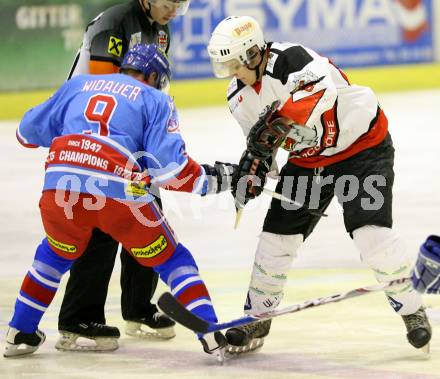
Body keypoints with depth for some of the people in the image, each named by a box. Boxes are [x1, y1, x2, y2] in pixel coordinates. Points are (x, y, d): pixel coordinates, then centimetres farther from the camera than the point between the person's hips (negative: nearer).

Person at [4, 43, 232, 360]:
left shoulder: (78, 84, 26)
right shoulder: (156, 101, 16)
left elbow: (29, 131, 30)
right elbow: (168, 165, 2)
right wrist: (210, 178, 16)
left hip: (60, 189, 3)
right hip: (119, 193, -3)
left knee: (56, 254, 33)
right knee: (172, 260, 14)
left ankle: (20, 334, 32)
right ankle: (214, 336, 2)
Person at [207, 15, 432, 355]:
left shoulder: (291, 59, -29)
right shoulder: (240, 95, -3)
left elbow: (322, 89, -49)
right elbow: (259, 139, 9)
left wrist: (279, 122, -57)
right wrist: (253, 166, -11)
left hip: (362, 145, -7)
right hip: (308, 160, 7)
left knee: (370, 232, -21)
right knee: (277, 236, 2)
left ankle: (413, 310, -3)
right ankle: (257, 318, 20)